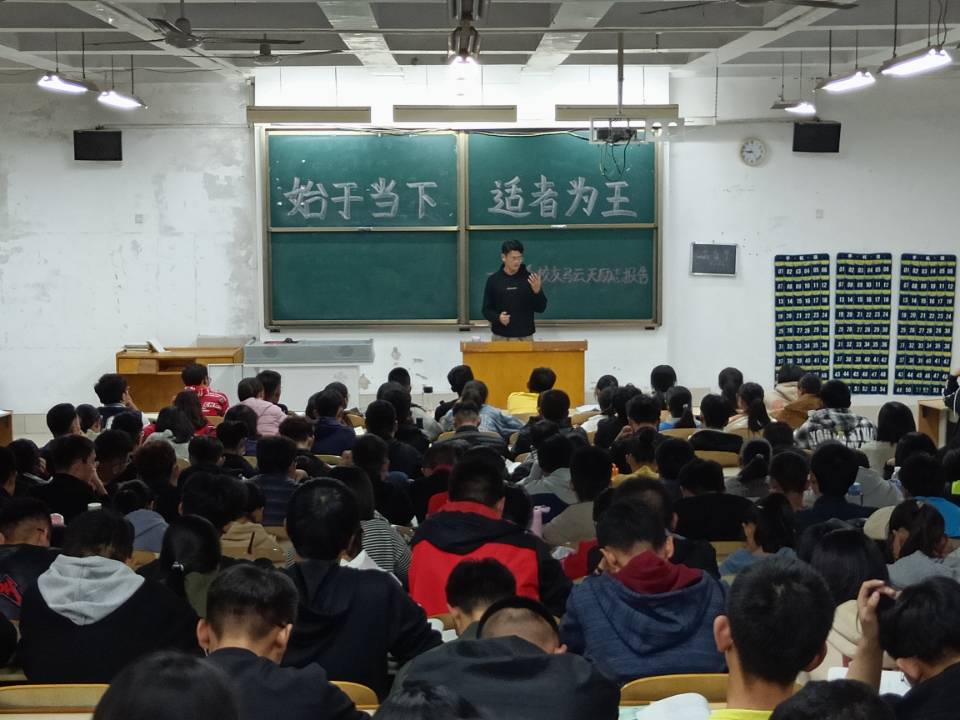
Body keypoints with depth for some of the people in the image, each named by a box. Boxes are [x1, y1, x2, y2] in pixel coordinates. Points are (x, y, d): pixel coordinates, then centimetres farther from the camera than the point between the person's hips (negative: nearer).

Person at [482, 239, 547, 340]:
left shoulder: (529, 278, 0)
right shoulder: (493, 280, 0)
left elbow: (541, 308, 0)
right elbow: (487, 310, 3)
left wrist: (537, 291, -18)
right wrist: (498, 318, -17)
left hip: (525, 337, 0)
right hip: (501, 337, 0)